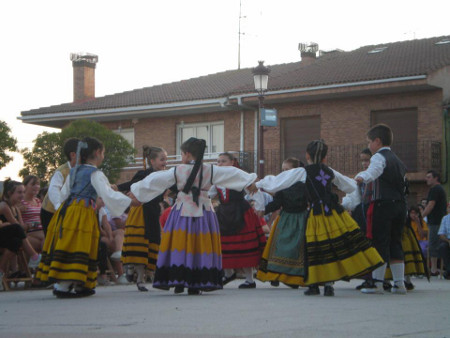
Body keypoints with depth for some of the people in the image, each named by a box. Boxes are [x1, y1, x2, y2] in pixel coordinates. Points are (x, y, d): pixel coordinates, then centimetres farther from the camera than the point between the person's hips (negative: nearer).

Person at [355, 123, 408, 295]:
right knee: (395, 243, 10)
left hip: (383, 204, -8)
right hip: (400, 204, 8)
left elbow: (373, 171, -28)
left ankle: (377, 282, -6)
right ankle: (399, 283, 9)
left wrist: (362, 177, -41)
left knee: (380, 243, -5)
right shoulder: (397, 159, 22)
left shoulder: (379, 157, -5)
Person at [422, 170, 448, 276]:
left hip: (435, 222, -10)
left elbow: (430, 205, -15)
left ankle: (434, 269, -12)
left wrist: (421, 217, -9)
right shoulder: (441, 189, 22)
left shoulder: (435, 189, -10)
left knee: (433, 245, -10)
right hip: (441, 221, 10)